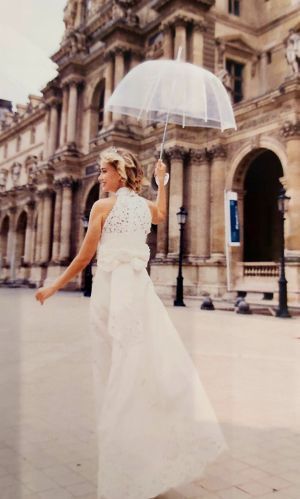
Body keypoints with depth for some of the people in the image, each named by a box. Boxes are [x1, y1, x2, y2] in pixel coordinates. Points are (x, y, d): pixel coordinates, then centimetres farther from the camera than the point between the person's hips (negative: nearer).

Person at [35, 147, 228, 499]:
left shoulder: (103, 206, -5)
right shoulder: (146, 205, 11)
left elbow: (84, 258, -4)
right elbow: (161, 215, 37)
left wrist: (53, 288, 7)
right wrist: (161, 180, 42)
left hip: (112, 288, -5)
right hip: (140, 287, 5)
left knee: (118, 373, 1)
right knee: (155, 362, 12)